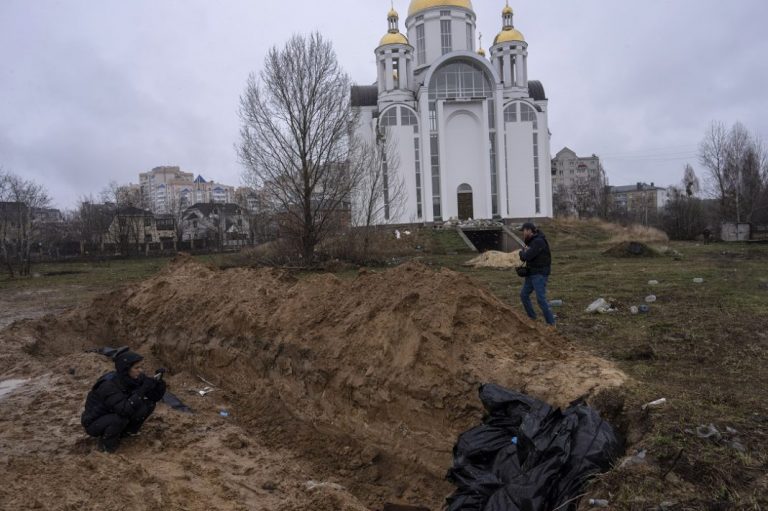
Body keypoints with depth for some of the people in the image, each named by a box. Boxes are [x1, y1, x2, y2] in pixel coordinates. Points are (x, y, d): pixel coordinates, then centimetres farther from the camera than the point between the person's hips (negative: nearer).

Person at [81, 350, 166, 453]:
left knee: (148, 404, -11)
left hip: (115, 414, 6)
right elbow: (124, 410, -40)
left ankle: (127, 432, 7)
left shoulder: (136, 379, -12)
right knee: (121, 418, -36)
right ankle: (106, 443, -8)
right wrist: (142, 390, -41)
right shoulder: (109, 385, -31)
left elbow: (155, 397, -9)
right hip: (94, 424, -6)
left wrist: (158, 381, -26)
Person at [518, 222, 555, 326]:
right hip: (532, 273, 10)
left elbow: (527, 256, -27)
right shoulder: (531, 241, 9)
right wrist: (523, 253, -12)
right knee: (524, 294, 14)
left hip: (540, 274, -10)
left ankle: (551, 323, -1)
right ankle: (532, 317, 27)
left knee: (541, 298, -10)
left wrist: (522, 253, -5)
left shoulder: (539, 242, -21)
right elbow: (523, 257, 11)